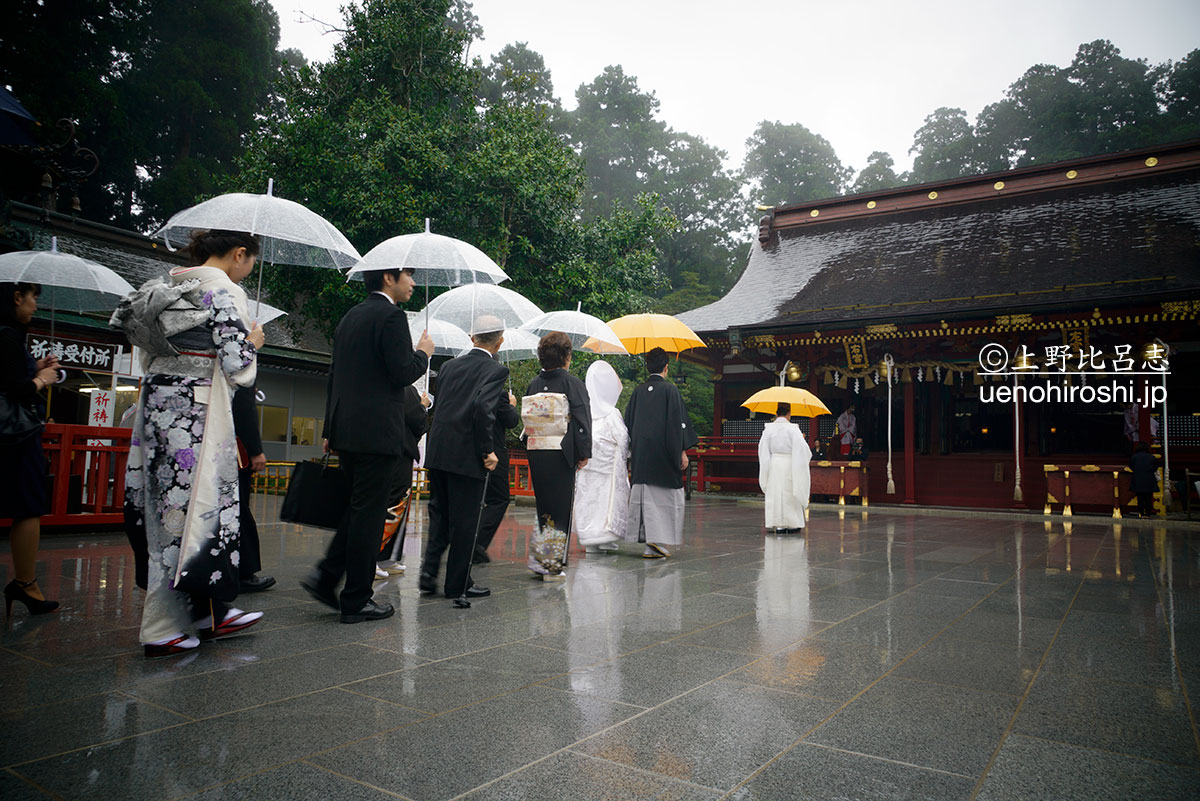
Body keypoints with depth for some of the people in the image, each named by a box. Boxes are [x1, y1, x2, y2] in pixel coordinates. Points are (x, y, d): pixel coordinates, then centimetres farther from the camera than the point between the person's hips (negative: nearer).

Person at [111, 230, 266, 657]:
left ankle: (209, 614, 23)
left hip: (156, 403, 9)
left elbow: (149, 355, 19)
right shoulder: (225, 292, -10)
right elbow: (238, 367, -17)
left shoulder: (166, 285, 15)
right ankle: (160, 630, 8)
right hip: (196, 415, -9)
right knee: (190, 511, -1)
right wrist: (253, 342, 2)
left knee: (167, 508, 11)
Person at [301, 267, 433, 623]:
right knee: (369, 513, -1)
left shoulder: (349, 317, 17)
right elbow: (402, 374, -17)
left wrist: (331, 430, 22)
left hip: (345, 431, 9)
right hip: (376, 431, -8)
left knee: (359, 508, 20)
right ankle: (356, 600, 6)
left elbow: (334, 375, 19)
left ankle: (326, 574, 13)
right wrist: (423, 353, 3)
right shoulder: (391, 316, -10)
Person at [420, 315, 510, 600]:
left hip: (437, 452, 6)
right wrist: (488, 450, -15)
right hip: (468, 456, -6)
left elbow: (441, 403, 11)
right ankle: (458, 584, 15)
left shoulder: (449, 366, 12)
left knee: (439, 515, 20)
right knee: (465, 521, 5)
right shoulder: (496, 370, -8)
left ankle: (429, 572, 14)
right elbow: (483, 407, -22)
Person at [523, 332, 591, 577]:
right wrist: (584, 453, -5)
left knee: (544, 506, 15)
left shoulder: (534, 384, 9)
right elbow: (581, 419, -10)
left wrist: (531, 446, 16)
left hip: (535, 453, 5)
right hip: (561, 453, -5)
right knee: (561, 507, 3)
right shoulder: (572, 383, -6)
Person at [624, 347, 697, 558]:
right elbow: (678, 422, -10)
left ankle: (648, 538, 12)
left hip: (640, 453, 5)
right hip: (663, 452, -5)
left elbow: (629, 422, 12)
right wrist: (682, 451, -5)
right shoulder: (669, 390, -7)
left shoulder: (638, 391, 7)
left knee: (644, 496, 10)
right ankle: (657, 540, -8)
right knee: (667, 497, 1)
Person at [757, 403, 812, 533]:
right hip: (789, 465, -2)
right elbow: (802, 448, -12)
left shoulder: (768, 429, -2)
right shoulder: (793, 429, -11)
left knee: (775, 494, 7)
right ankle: (792, 524, 14)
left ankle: (778, 524, 6)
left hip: (773, 465, 2)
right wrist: (802, 439, 8)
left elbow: (763, 449, -1)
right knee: (790, 494, 8)